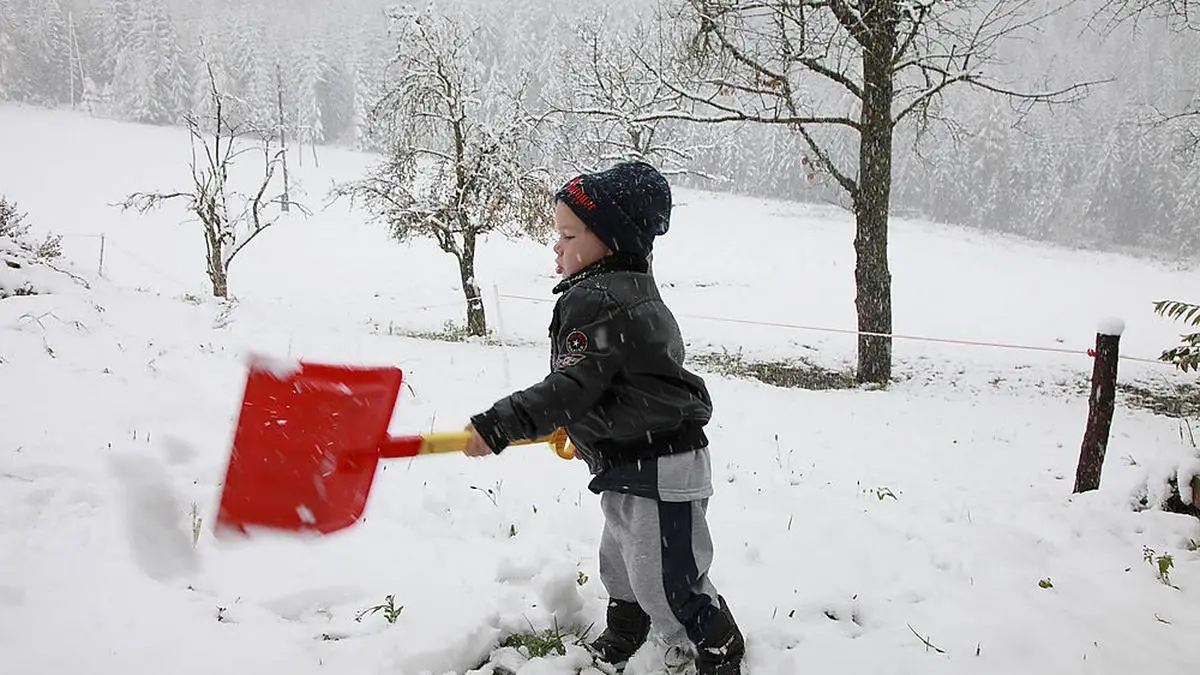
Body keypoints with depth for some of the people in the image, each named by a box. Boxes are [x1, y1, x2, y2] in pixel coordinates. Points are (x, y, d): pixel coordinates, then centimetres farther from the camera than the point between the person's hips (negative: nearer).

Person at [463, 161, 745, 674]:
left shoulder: (599, 301, -23)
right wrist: (581, 429, 31)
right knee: (621, 562, 27)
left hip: (657, 471, -11)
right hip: (633, 464, 12)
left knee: (666, 581, 0)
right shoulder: (628, 290, 12)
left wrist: (498, 426, -31)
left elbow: (572, 387, -29)